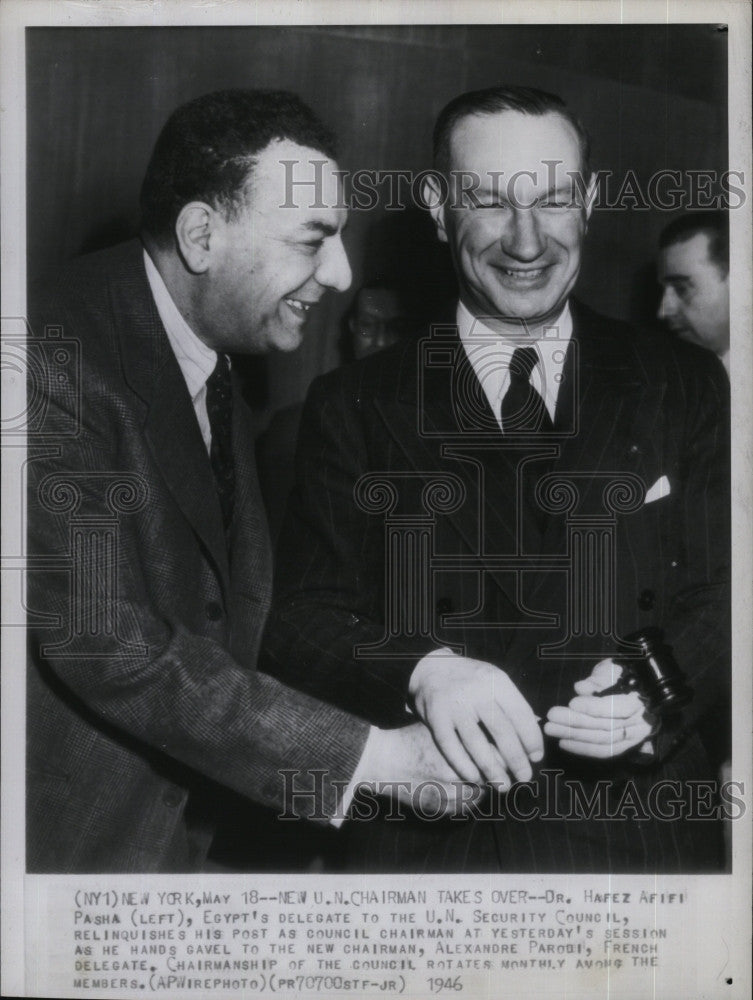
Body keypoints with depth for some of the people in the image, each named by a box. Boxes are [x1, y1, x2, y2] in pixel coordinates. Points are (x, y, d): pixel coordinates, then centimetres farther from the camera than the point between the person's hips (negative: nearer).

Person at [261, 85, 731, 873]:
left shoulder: (684, 389, 4)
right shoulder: (350, 409, 1)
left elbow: (722, 602, 0)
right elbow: (300, 624, -5)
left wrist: (661, 691, -20)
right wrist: (422, 672, -24)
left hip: (641, 837, 1)